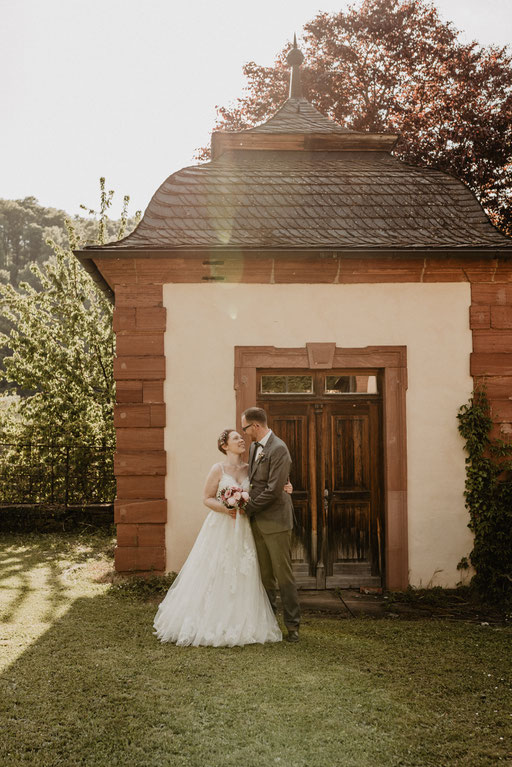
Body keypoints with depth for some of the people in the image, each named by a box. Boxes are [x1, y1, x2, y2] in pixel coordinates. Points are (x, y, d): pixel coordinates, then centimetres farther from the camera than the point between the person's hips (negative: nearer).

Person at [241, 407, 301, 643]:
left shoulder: (278, 449, -16)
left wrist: (248, 507, -11)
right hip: (257, 520, 8)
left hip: (275, 520, -8)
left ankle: (292, 625, 8)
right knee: (264, 575, 13)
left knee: (283, 574, -1)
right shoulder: (254, 447, 13)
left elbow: (273, 490, -20)